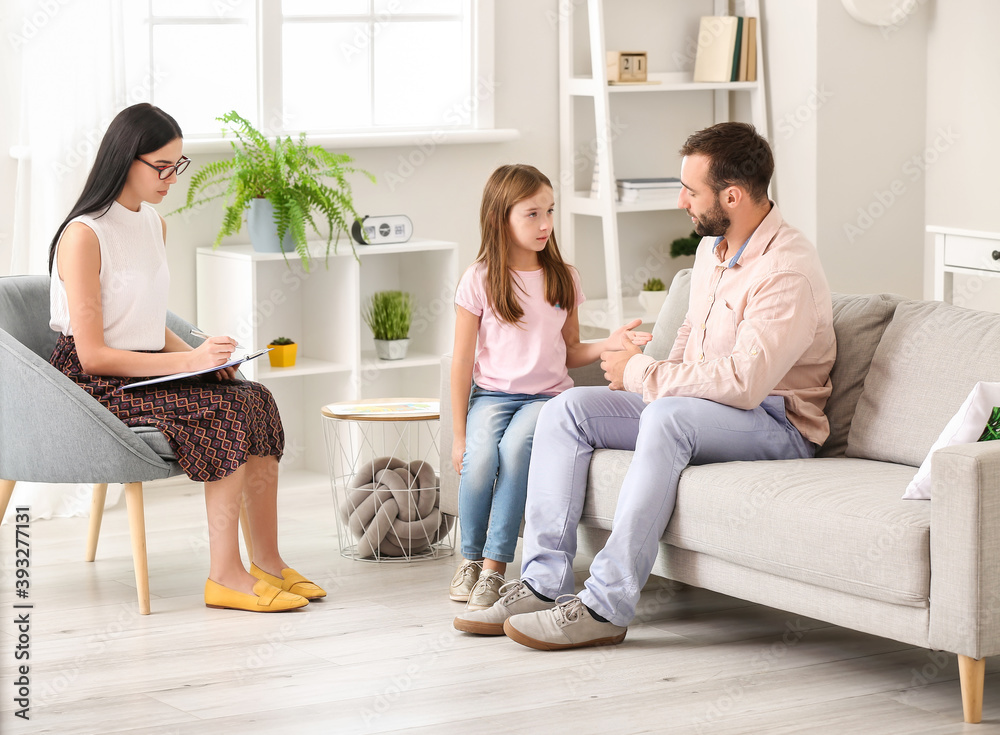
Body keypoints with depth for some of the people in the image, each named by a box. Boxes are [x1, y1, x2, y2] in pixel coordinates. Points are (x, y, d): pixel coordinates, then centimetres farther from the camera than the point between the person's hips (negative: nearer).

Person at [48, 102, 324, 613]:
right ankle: (225, 574, -25)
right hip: (94, 386, -8)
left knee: (256, 399, -16)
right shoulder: (84, 236, -15)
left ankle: (267, 562, -14)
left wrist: (199, 354, -1)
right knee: (223, 411, -27)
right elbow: (94, 354, -18)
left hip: (148, 372, 8)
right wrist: (189, 360, -22)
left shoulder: (153, 224, 13)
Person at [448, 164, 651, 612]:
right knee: (479, 458, -31)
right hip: (492, 393, -1)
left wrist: (608, 345, -3)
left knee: (515, 447, -32)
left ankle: (495, 566, -26)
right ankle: (470, 559, -7)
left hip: (547, 395, 1)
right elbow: (463, 362, 2)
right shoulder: (480, 280, -1)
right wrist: (459, 434, 0)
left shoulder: (563, 279, 9)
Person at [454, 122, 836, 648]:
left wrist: (644, 374, -17)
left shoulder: (787, 270, -21)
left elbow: (741, 383, -29)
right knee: (567, 408, -7)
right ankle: (544, 583, -15)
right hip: (689, 406, 9)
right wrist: (658, 376, 4)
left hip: (774, 422, -9)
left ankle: (607, 607, -37)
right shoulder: (713, 245, 9)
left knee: (667, 415, -38)